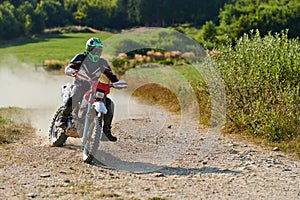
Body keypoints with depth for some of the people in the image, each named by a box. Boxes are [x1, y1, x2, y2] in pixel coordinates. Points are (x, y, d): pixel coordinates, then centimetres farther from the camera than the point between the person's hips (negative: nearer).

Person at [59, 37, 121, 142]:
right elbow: (67, 68, -10)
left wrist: (117, 82, -12)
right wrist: (72, 71, -35)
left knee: (109, 103, -15)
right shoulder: (81, 58, -4)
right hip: (79, 87, -4)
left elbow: (111, 75, 10)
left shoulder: (102, 63, 6)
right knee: (72, 100, -37)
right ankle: (64, 119, -12)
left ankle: (107, 129, -2)